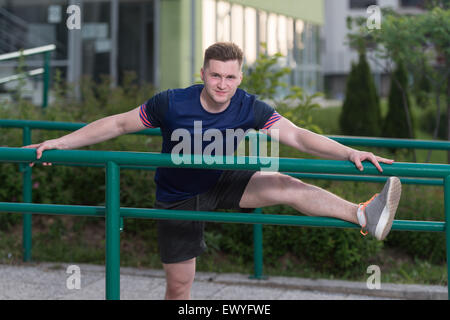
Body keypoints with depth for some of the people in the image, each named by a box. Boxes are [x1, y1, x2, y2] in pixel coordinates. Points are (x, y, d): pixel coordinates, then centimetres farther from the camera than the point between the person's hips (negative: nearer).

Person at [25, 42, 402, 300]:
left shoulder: (249, 109, -20)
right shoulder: (171, 103, -25)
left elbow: (297, 136, -27)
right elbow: (119, 123, -14)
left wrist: (350, 153, -40)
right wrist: (59, 143, -15)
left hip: (222, 183, 1)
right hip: (178, 198, -1)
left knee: (284, 185, -26)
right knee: (179, 285, 4)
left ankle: (364, 216, -39)